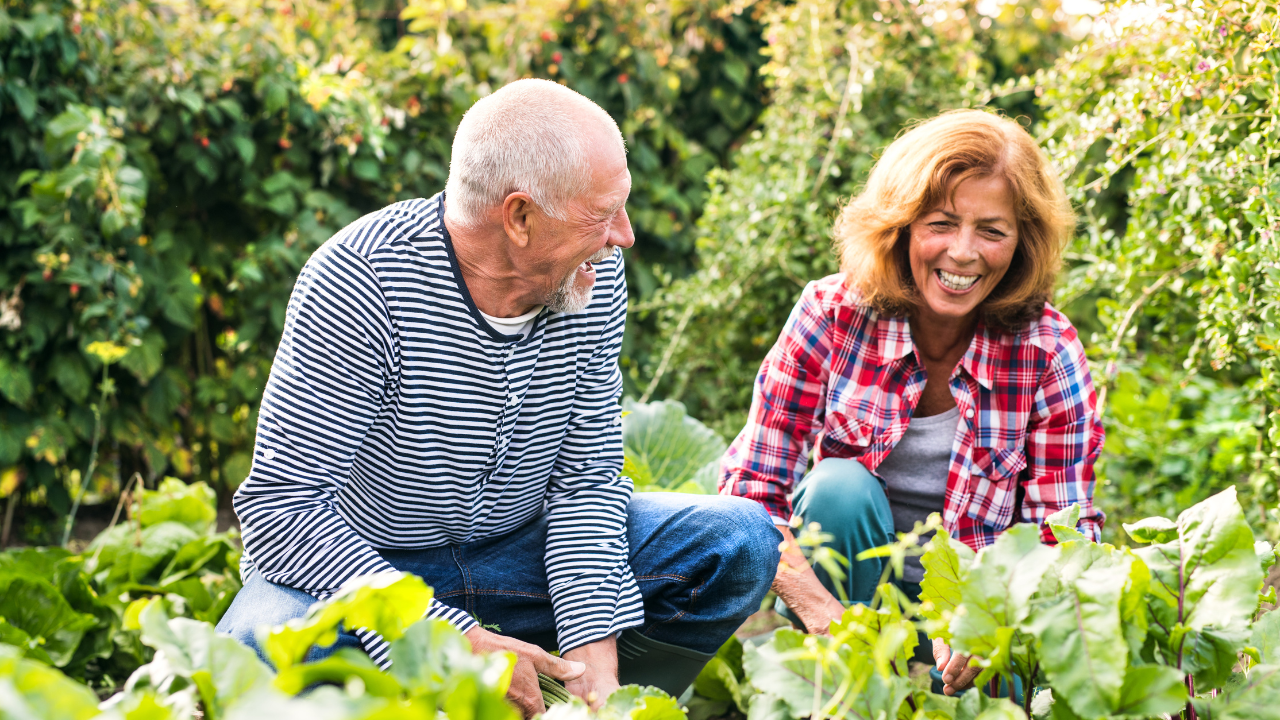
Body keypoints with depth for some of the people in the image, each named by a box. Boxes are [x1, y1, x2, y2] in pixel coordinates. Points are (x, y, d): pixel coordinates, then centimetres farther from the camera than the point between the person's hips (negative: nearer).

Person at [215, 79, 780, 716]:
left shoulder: (593, 276, -9)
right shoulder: (356, 282, -26)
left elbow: (587, 478, -5)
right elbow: (280, 506, -28)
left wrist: (592, 648, -22)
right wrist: (457, 646, -36)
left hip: (519, 549, 5)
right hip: (360, 567, -5)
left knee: (741, 547, -11)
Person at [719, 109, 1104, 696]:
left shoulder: (1048, 351, -11)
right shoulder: (832, 315, -13)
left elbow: (1064, 536, -11)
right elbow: (751, 487, -14)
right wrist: (823, 615, -31)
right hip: (841, 590, 1)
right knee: (840, 487, -30)